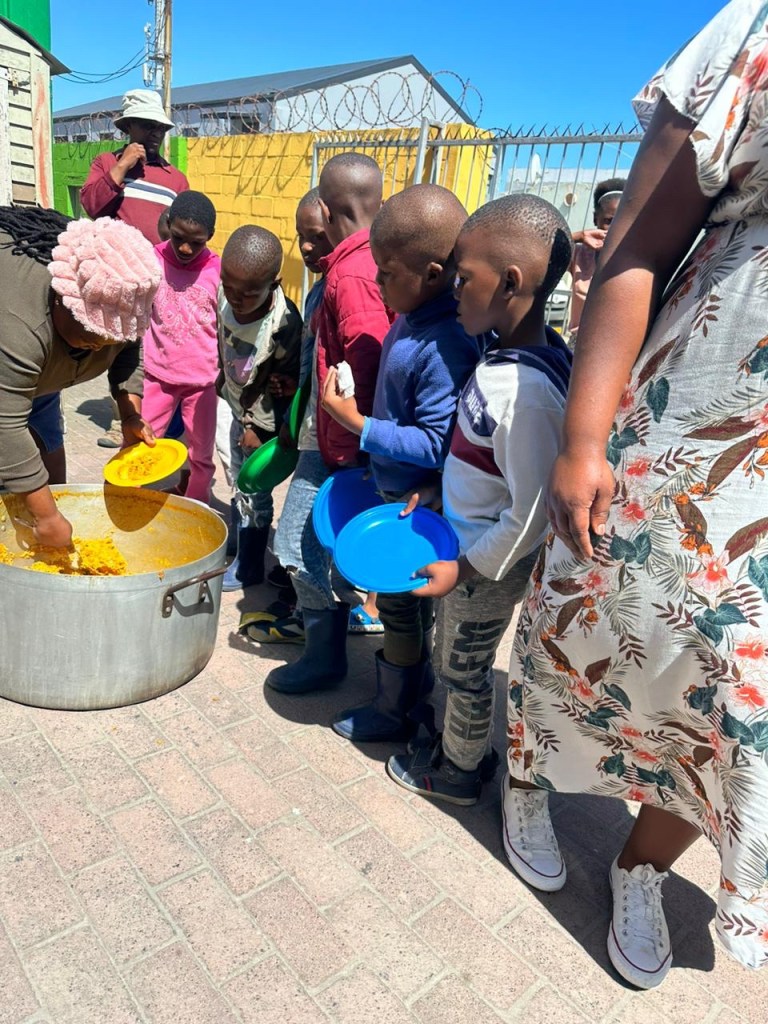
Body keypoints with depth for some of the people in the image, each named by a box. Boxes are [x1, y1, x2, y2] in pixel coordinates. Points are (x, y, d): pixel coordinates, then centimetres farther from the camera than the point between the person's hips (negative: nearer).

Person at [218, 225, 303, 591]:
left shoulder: (284, 323, -32)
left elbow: (286, 383, -20)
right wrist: (224, 376, 13)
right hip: (238, 408, 6)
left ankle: (247, 568, 28)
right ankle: (236, 546, 44)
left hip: (263, 419, -6)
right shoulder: (224, 294, -17)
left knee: (254, 495, 8)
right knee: (239, 484, 23)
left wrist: (257, 428, -13)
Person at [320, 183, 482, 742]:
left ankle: (394, 711, 31)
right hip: (398, 491, 9)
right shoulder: (414, 316, 0)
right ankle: (416, 671, 49)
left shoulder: (447, 346, -30)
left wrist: (356, 422, -25)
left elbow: (435, 444, -29)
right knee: (408, 597, 25)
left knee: (400, 601, 9)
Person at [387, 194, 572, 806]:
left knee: (464, 669, 15)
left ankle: (460, 772, 41)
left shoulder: (525, 389, -33)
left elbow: (532, 514, -28)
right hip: (464, 540, 8)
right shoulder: (513, 349, -4)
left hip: (487, 565, -8)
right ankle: (463, 747, 50)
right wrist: (434, 487, 6)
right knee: (461, 661, 26)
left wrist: (465, 569, -18)